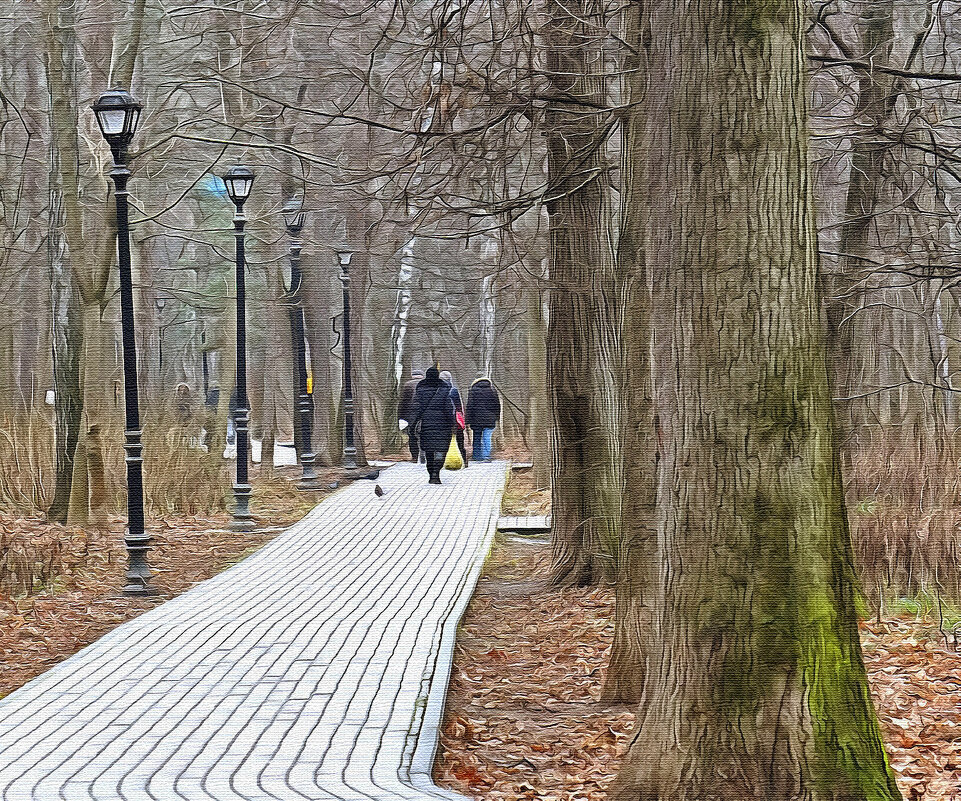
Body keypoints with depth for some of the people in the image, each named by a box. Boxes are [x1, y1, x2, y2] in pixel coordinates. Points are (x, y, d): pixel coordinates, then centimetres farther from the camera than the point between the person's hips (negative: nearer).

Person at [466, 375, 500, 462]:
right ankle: (486, 456, -15)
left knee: (477, 438, 11)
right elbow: (497, 405, 10)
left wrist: (468, 420, -2)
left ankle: (477, 457, 17)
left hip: (476, 419, 0)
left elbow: (469, 406, -3)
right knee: (487, 438, -3)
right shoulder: (492, 390, 5)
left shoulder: (473, 390, -1)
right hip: (489, 419, 0)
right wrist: (496, 417, 20)